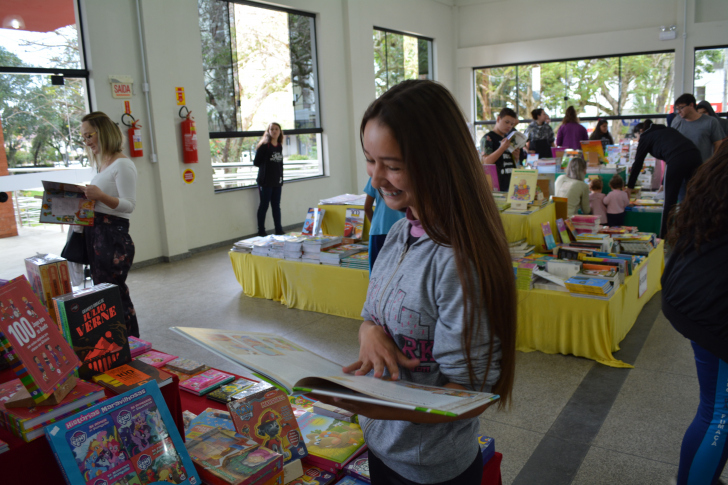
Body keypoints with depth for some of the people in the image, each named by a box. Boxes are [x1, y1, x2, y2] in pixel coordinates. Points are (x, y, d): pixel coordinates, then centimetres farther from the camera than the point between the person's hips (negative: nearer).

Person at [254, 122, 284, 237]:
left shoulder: (279, 147, 11)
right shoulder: (264, 146, -8)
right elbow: (256, 162, -8)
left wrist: (281, 180, 14)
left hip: (277, 182, 6)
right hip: (265, 181, -6)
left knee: (276, 206, 10)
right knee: (264, 206, 1)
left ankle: (279, 231, 16)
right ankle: (261, 232, 8)